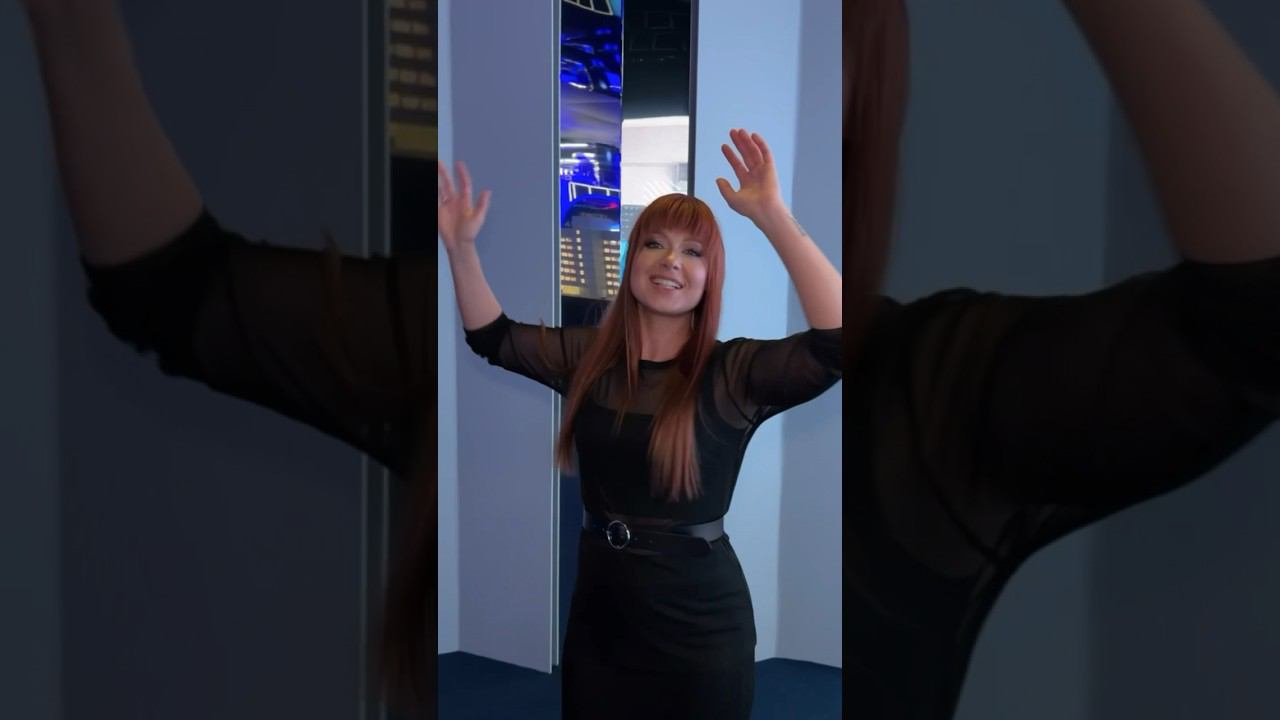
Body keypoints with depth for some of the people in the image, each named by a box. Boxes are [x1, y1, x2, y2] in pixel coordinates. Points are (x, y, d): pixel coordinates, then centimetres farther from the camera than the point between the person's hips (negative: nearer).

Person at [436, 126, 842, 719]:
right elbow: (492, 336, 14)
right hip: (599, 612, 4)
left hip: (698, 627, -4)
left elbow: (836, 342, -29)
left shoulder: (734, 372, -13)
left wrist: (773, 218, -35)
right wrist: (461, 247, -1)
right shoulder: (588, 356, 2)